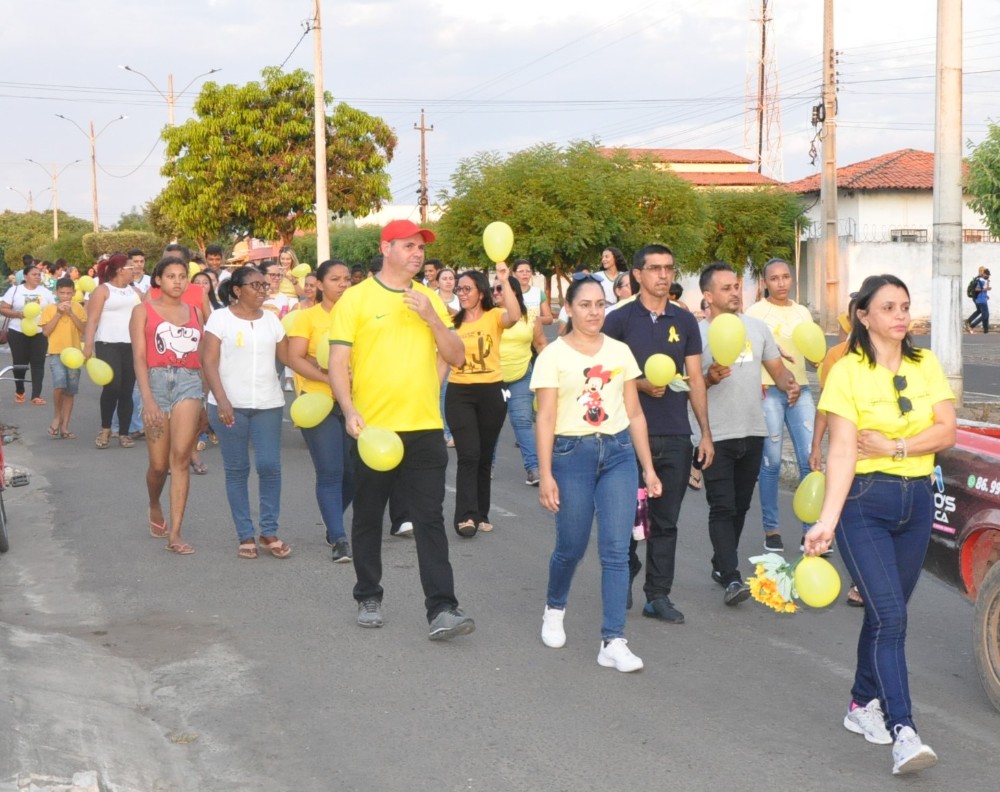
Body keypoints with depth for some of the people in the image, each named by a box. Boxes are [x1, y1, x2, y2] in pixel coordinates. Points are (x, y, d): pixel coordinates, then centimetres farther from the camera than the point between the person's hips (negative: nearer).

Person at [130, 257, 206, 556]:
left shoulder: (195, 313, 15)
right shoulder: (144, 311, 6)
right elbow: (139, 357, -2)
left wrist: (206, 396, 9)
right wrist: (148, 400, -11)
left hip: (190, 382, 1)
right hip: (156, 380, -1)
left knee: (180, 458, -14)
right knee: (159, 464, 3)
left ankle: (174, 534, -13)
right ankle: (154, 506, 37)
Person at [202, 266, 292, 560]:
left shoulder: (271, 319, 10)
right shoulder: (220, 318, -1)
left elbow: (287, 357, 7)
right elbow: (209, 362, -5)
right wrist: (222, 401, -16)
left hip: (268, 403, 3)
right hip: (229, 405, -2)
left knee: (270, 466, -6)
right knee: (237, 469, 3)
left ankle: (269, 532, 6)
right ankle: (245, 536, 11)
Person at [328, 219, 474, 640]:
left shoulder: (429, 299, 10)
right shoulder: (356, 298, -2)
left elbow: (457, 357, 6)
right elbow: (338, 363, -5)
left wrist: (431, 317, -8)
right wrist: (350, 411, -19)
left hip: (425, 429, 2)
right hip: (373, 429, -2)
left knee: (430, 520, -1)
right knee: (368, 517, 11)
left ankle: (442, 609, -3)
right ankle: (368, 597, 27)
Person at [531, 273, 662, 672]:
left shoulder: (620, 352, 9)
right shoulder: (553, 355, -2)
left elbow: (634, 413, 11)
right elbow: (545, 418, -6)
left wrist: (648, 467, 8)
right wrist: (545, 474, -12)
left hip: (619, 452, 3)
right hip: (572, 454, -2)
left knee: (616, 550, -5)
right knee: (571, 546, 7)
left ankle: (613, 642, -3)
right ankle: (554, 609, 37)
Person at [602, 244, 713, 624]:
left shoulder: (685, 322, 9)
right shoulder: (619, 320, -1)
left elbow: (695, 379, 11)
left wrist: (705, 432, 7)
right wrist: (640, 384, -16)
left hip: (676, 436, 3)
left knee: (666, 521, 6)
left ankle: (658, 595, 13)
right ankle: (625, 575, 28)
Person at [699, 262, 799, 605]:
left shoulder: (757, 327, 9)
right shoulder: (698, 332, -5)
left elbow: (777, 369, 13)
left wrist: (789, 384, -9)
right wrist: (709, 379, -23)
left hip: (753, 432, 5)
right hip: (716, 435, -5)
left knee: (740, 506, 12)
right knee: (722, 508, -9)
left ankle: (721, 565, 27)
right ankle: (731, 578, -13)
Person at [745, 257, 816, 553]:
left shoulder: (802, 312, 15)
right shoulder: (756, 312, 2)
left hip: (800, 389, 4)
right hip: (768, 390, -4)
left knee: (810, 459, -4)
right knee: (771, 463, -3)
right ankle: (771, 529, 8)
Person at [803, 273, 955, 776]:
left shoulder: (926, 365, 7)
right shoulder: (848, 372, -7)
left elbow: (946, 432, 0)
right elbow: (842, 451, -15)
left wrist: (894, 446, -13)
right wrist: (827, 520, -24)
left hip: (918, 501, 5)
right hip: (864, 502, -5)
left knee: (886, 612, 12)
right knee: (891, 616, -13)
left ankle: (863, 706, 30)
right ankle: (903, 733, -16)